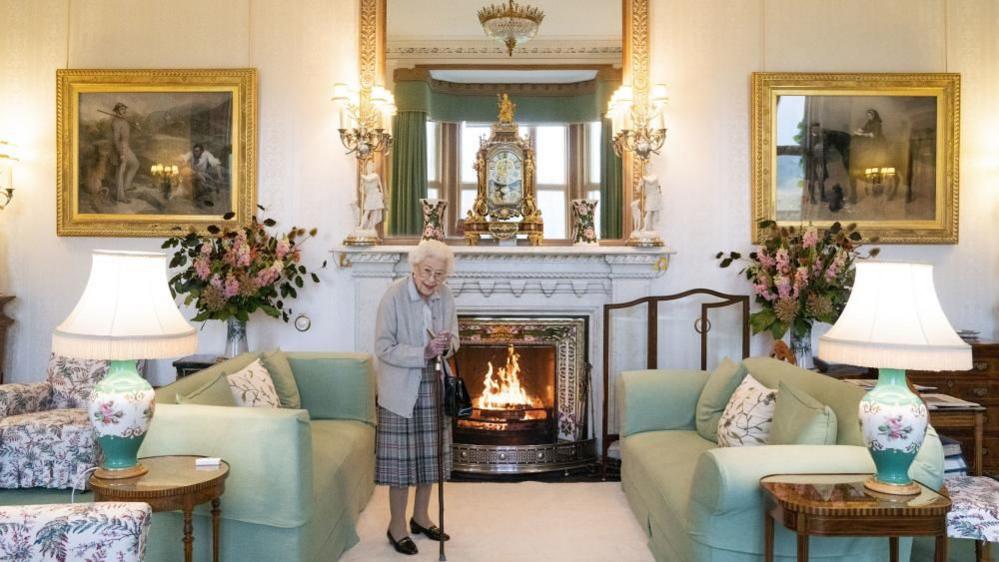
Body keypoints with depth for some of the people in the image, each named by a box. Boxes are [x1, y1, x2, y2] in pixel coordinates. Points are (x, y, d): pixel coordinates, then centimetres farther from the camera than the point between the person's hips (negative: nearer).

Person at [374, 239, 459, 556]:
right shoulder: (394, 296, -16)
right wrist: (423, 353, -26)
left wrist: (446, 345, -14)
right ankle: (397, 525, 16)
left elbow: (453, 338, 9)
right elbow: (383, 348, -17)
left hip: (433, 387, 5)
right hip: (401, 389, -5)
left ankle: (421, 516, 30)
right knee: (401, 457, 0)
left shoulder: (445, 296, -1)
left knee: (429, 454, 13)